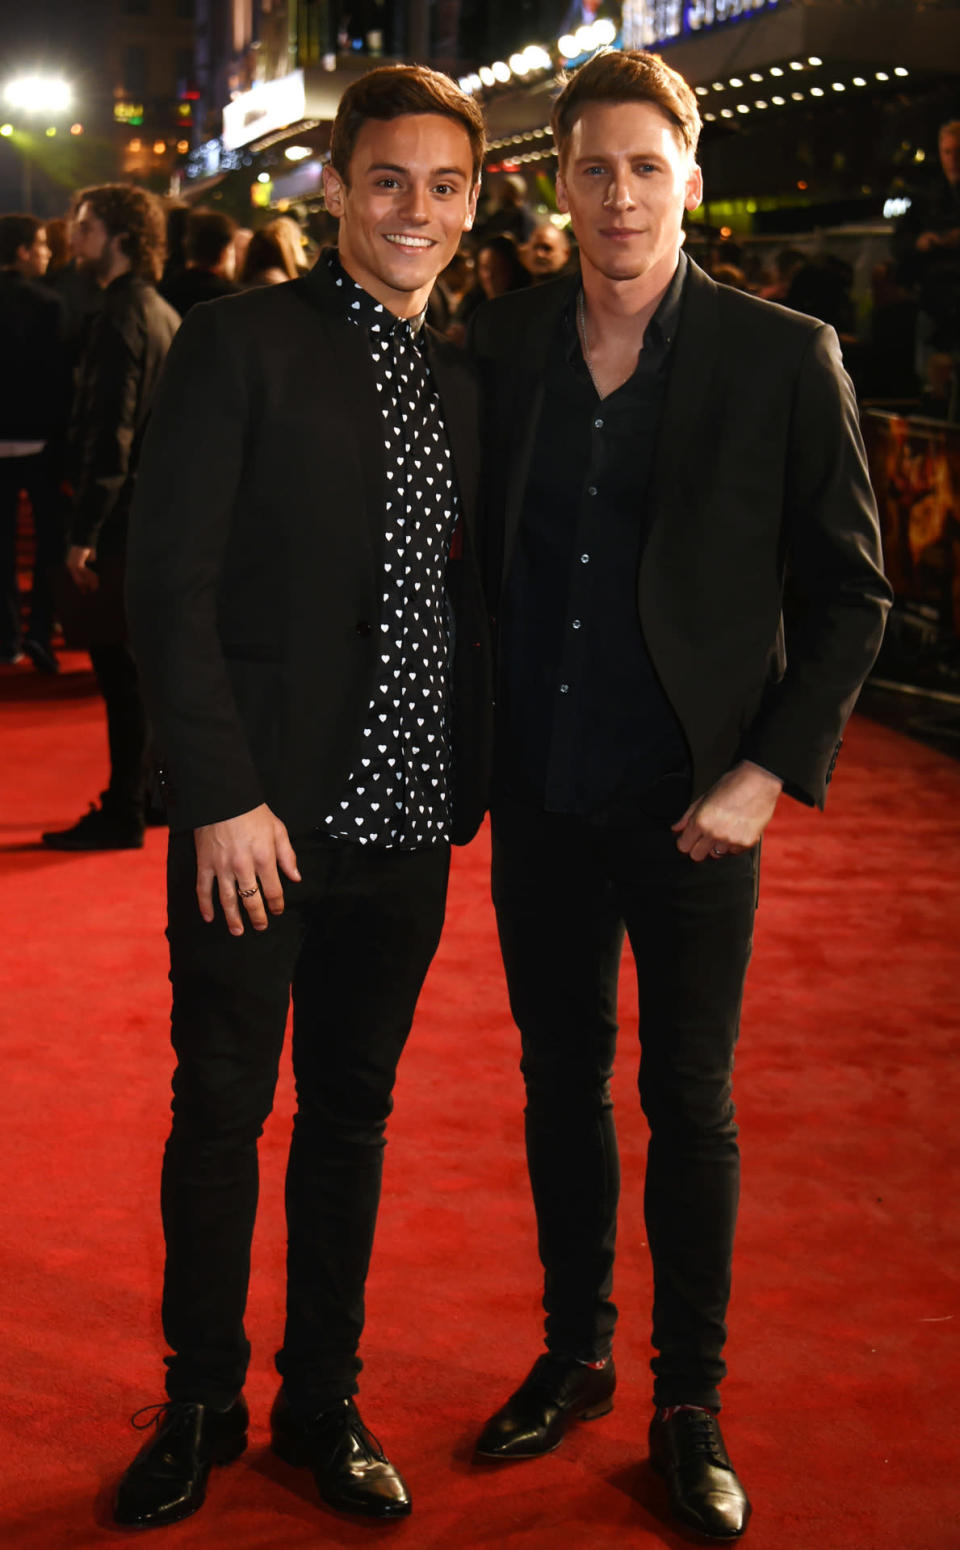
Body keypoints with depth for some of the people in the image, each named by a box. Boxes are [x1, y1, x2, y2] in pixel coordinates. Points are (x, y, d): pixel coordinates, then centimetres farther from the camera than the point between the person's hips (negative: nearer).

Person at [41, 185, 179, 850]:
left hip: (131, 517, -9)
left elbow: (110, 434, -20)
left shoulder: (121, 318, -15)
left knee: (121, 662, -5)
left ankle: (124, 814, -1)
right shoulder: (165, 314, 14)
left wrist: (85, 533, -18)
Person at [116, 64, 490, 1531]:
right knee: (223, 1111, 7)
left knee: (352, 1115, 14)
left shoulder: (460, 380, 11)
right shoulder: (241, 343, -6)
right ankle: (201, 1407, 25)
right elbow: (171, 583, -11)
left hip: (404, 821, 5)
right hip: (263, 819, -5)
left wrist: (463, 788, 6)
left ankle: (324, 1402, 29)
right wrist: (225, 795, -16)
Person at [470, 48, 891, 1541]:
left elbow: (848, 589, -4)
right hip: (542, 798, 3)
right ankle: (573, 1355, 33)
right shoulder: (504, 343, 2)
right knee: (561, 1080, 15)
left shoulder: (783, 357, -7)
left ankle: (689, 1404, 23)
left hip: (690, 803, -3)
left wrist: (770, 772, -11)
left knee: (688, 1100, 7)